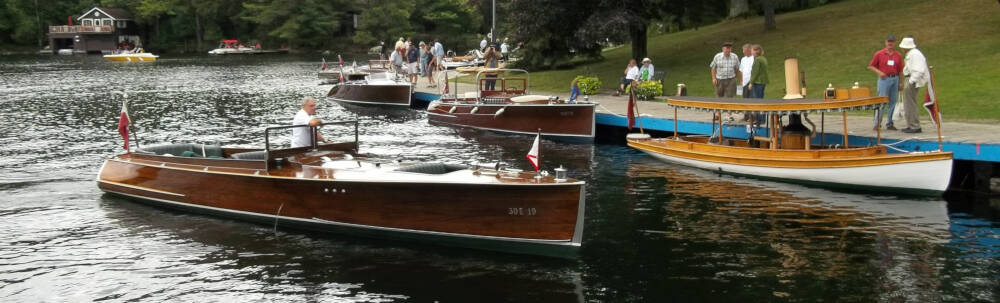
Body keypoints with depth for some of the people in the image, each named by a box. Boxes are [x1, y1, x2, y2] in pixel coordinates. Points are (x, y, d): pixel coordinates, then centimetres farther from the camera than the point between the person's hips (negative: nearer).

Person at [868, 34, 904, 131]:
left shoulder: (898, 56, 7)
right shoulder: (879, 54, -1)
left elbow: (900, 70, 10)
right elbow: (870, 66, 3)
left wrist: (901, 83, 7)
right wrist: (879, 72, -12)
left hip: (895, 79, 3)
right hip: (884, 79, -3)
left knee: (893, 102, 5)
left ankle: (889, 123, 13)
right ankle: (877, 124, -3)